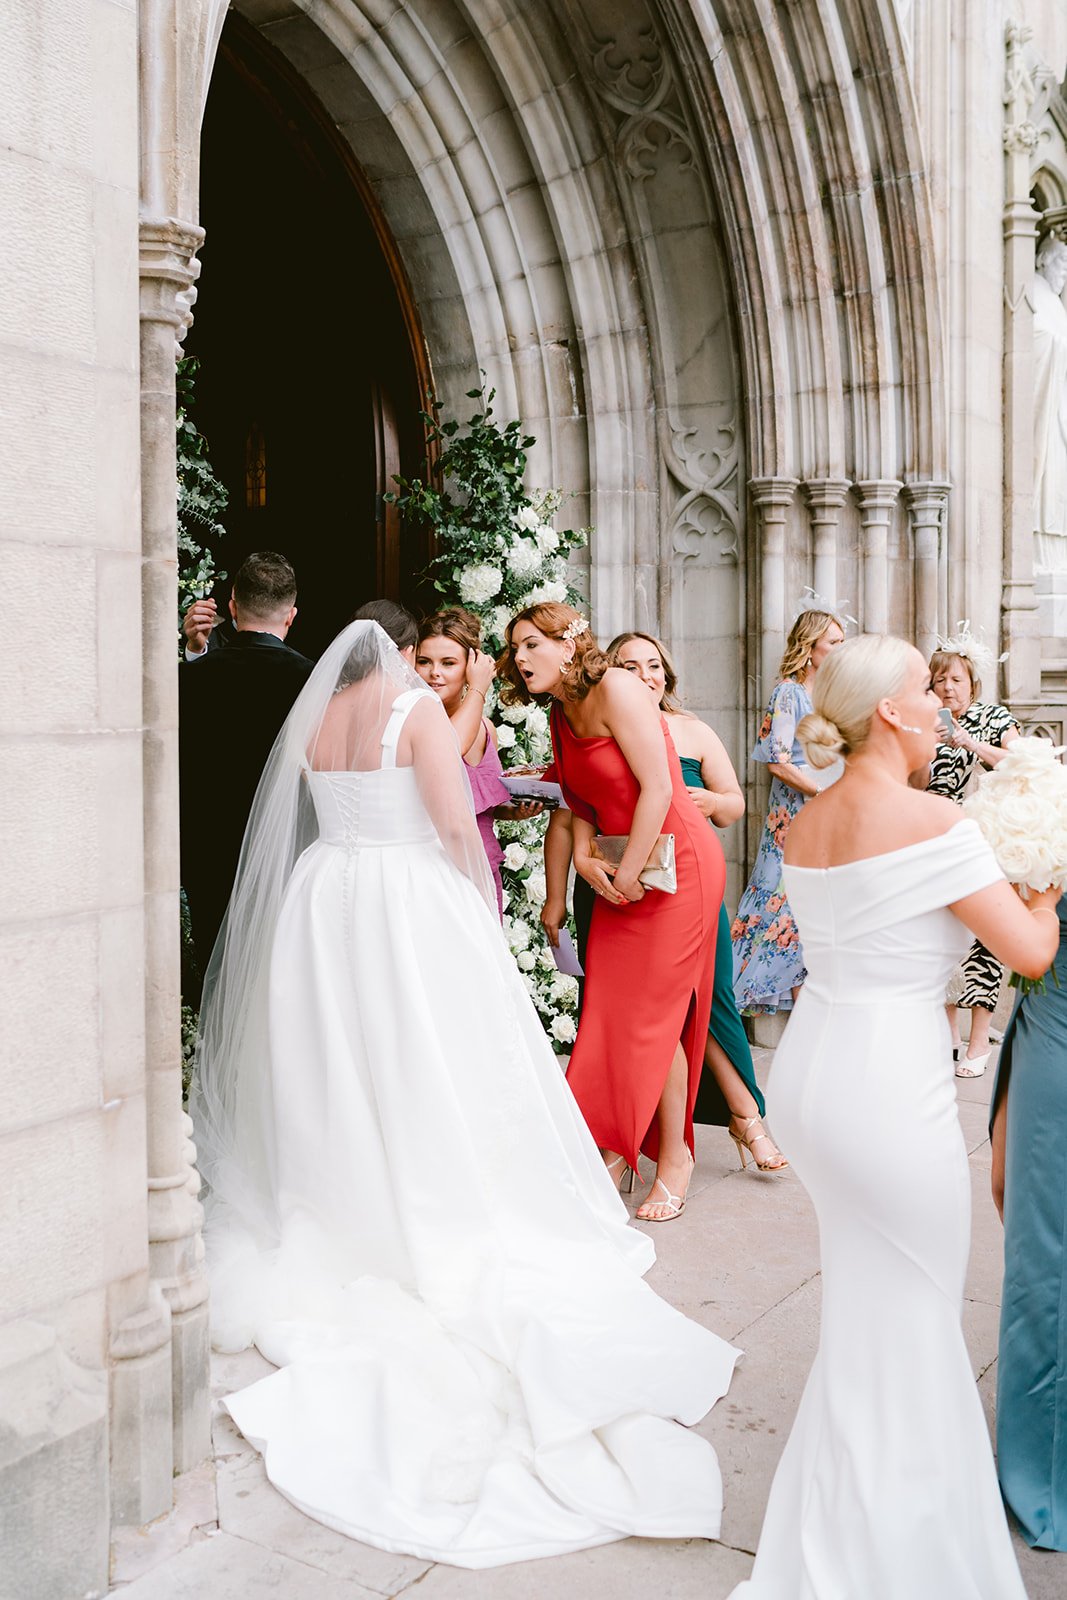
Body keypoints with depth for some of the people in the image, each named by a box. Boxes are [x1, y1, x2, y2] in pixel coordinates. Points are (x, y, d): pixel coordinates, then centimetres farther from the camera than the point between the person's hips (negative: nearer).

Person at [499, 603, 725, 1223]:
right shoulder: (561, 716, 10)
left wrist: (629, 873, -16)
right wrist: (585, 856, -6)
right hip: (623, 870, 8)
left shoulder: (615, 689, -15)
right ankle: (618, 1152, 17)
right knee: (609, 1012, 5)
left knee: (651, 1013, -4)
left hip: (674, 861, -7)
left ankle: (675, 1156, 13)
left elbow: (657, 786, -20)